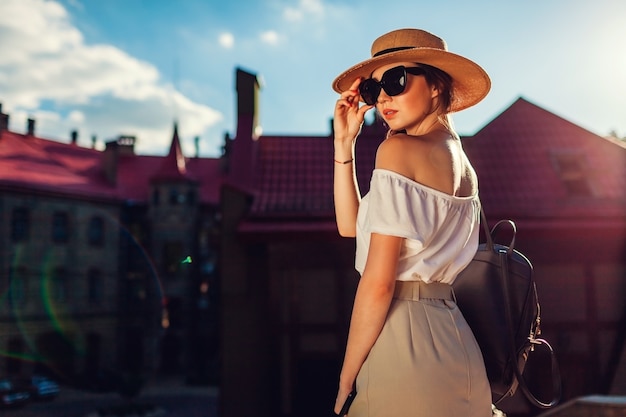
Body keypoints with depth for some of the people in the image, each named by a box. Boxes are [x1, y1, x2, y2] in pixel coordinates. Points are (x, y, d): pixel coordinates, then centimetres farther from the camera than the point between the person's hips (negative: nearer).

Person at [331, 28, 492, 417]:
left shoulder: (399, 148, -12)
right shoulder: (462, 162, 13)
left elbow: (378, 282, -18)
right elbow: (352, 225, 15)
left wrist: (346, 381, -9)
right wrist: (344, 143, 10)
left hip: (403, 340, -9)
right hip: (452, 338, 9)